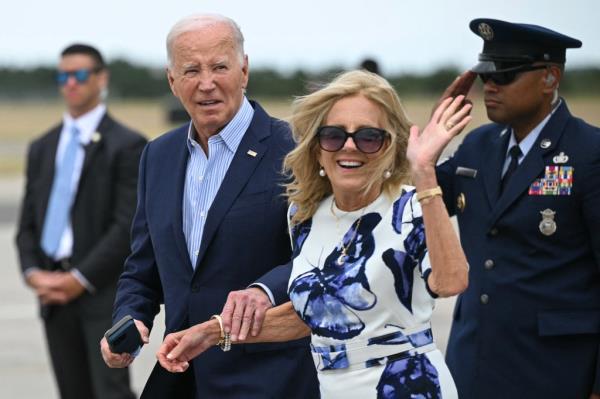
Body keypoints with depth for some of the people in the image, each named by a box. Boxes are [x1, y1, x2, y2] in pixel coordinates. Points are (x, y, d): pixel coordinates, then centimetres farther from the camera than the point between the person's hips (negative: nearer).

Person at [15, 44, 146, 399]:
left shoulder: (126, 145, -3)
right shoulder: (42, 149, 17)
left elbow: (129, 224, -10)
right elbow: (28, 222, 15)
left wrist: (80, 280, -13)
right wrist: (33, 273, -3)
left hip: (104, 293, -5)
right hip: (53, 294, 5)